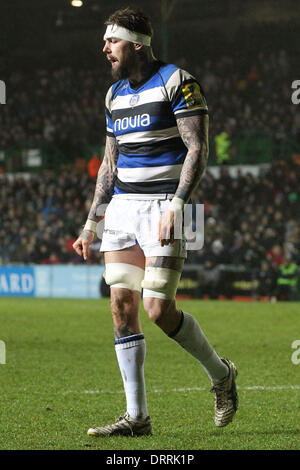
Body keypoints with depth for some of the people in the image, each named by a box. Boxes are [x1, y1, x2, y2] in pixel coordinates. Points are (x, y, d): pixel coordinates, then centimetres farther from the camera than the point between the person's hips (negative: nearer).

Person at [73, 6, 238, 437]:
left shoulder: (177, 82, -7)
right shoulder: (115, 94, 15)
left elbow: (198, 148, -13)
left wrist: (176, 205, -23)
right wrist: (92, 223, 16)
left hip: (162, 206, -7)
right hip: (122, 208, 7)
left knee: (159, 309, -13)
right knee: (122, 308, -2)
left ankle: (220, 374, 13)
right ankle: (137, 417, 2)